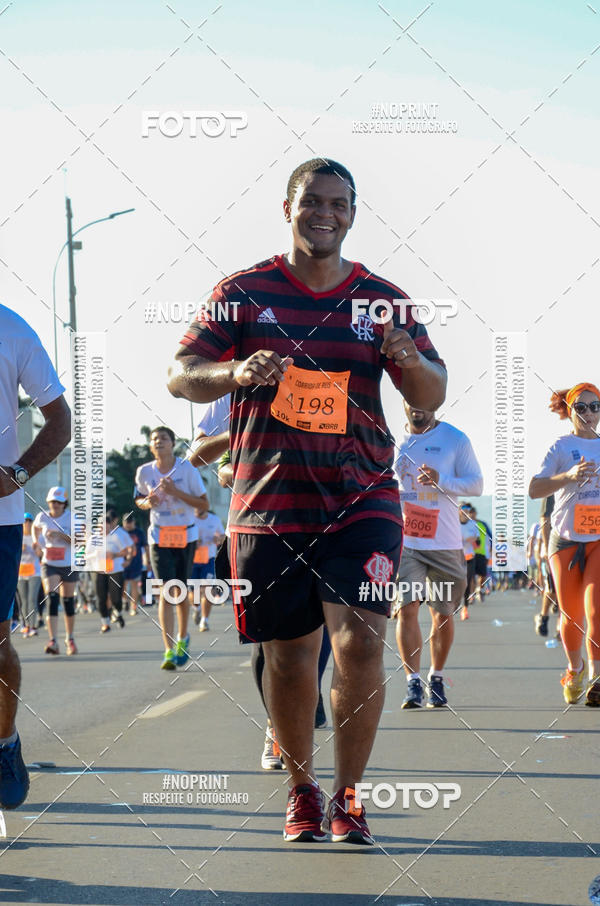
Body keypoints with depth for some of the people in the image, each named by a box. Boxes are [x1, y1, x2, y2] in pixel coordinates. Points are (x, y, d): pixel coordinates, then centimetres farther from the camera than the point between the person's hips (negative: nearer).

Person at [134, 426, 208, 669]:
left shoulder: (187, 469, -8)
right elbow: (139, 500, 15)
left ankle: (182, 638, 35)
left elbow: (204, 505, -7)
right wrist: (148, 502, -9)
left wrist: (176, 492, -19)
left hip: (186, 536, 0)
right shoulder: (144, 472, -2)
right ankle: (169, 651, -16)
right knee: (166, 591, -12)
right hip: (159, 537, 0)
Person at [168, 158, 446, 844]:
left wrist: (411, 360, -17)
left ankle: (347, 793, 0)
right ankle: (302, 791, 26)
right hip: (267, 502, 0)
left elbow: (432, 398, 7)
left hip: (361, 498, 0)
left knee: (360, 640, -16)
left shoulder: (382, 298, 7)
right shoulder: (244, 292, 4)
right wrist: (237, 373, -20)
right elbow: (181, 377, 1)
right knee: (289, 655, 6)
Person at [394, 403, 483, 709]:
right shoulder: (394, 440, 10)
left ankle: (436, 679, 25)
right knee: (406, 607, -13)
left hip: (445, 543, -1)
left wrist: (440, 480, -18)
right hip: (404, 542, 1)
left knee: (443, 614, 6)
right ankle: (413, 683, -10)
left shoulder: (455, 439, 2)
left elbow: (477, 483, -2)